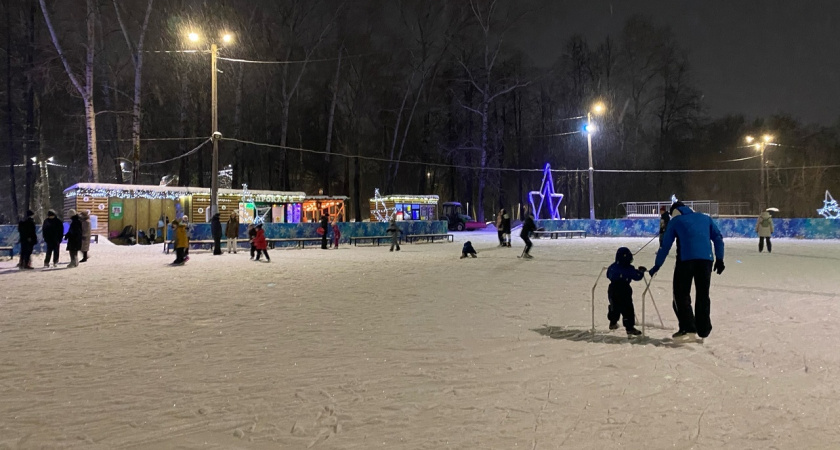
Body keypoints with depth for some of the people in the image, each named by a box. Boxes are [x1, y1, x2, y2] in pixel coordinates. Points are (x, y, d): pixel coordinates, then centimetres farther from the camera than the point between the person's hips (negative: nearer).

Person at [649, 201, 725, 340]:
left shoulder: (675, 221, 15)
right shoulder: (705, 218, 24)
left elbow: (665, 246, 12)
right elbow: (718, 238, 16)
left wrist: (657, 266, 16)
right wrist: (719, 259, 17)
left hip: (685, 259, -3)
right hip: (706, 259, 3)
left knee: (681, 294, 4)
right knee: (703, 294, 12)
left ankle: (687, 327, -7)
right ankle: (703, 329, 13)